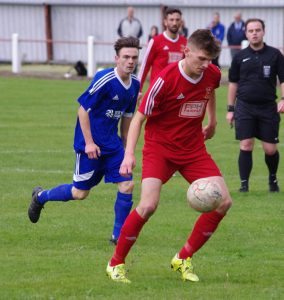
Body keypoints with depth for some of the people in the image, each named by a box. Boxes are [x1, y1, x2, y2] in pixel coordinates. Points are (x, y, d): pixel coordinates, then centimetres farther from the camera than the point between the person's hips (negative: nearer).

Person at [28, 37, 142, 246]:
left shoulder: (134, 84, 1)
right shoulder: (105, 79, -21)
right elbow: (83, 109, -17)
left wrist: (126, 147, 18)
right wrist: (89, 142, -18)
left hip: (112, 143, 6)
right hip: (90, 144, -6)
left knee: (127, 185, -7)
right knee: (80, 193, 4)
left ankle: (119, 235, 4)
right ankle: (40, 197, 30)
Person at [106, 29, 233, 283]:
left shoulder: (212, 74, -5)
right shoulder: (165, 79, -21)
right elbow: (139, 117, -14)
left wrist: (212, 120, 27)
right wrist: (129, 154, -24)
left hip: (193, 148, 6)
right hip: (160, 147, -6)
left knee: (223, 202, -6)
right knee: (148, 205, -24)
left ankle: (184, 259, 10)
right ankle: (116, 263, -4)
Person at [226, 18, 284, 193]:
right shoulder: (240, 57, 5)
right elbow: (233, 83, 12)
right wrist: (230, 109, 9)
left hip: (268, 107, 0)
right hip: (245, 106, 0)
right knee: (246, 146, -8)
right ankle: (244, 184, -2)